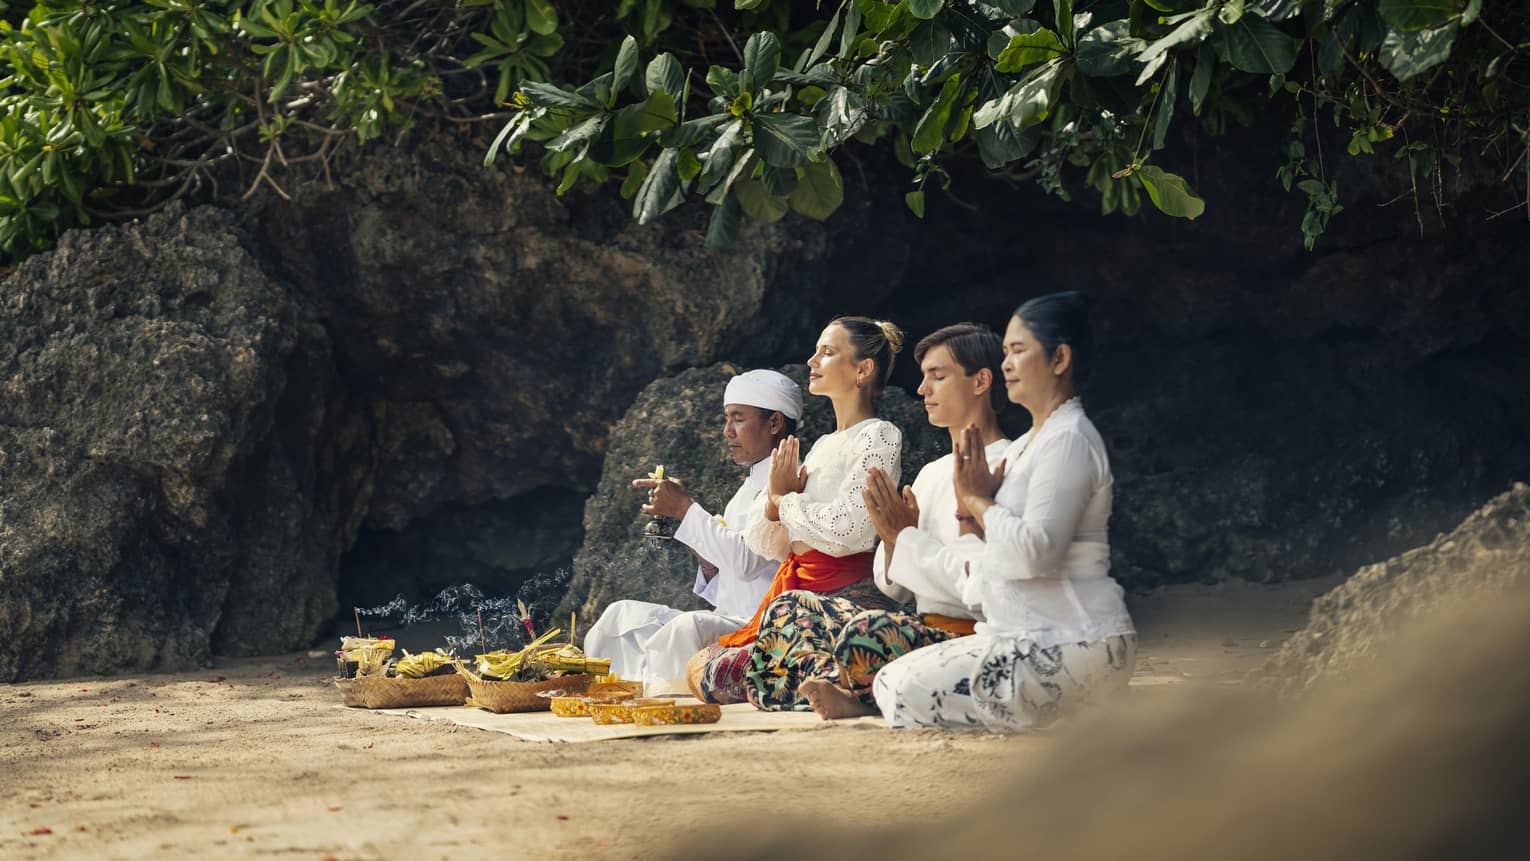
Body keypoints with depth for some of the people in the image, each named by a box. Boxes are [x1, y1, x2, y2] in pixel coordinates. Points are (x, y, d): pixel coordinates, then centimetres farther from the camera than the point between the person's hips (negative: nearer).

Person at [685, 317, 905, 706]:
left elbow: (845, 531, -20)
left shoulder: (879, 437, -6)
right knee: (699, 667, 0)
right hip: (795, 593, 9)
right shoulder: (823, 445, 20)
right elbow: (765, 544, 19)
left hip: (845, 597, -9)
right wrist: (774, 501, -4)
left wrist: (786, 497, -3)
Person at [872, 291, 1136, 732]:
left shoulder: (1068, 441, -12)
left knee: (910, 692, -16)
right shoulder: (1025, 446, 21)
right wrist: (973, 501, 3)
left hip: (1072, 646, -11)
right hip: (1031, 639, 11)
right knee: (892, 681, 6)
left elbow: (1035, 552, -24)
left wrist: (980, 502, -10)